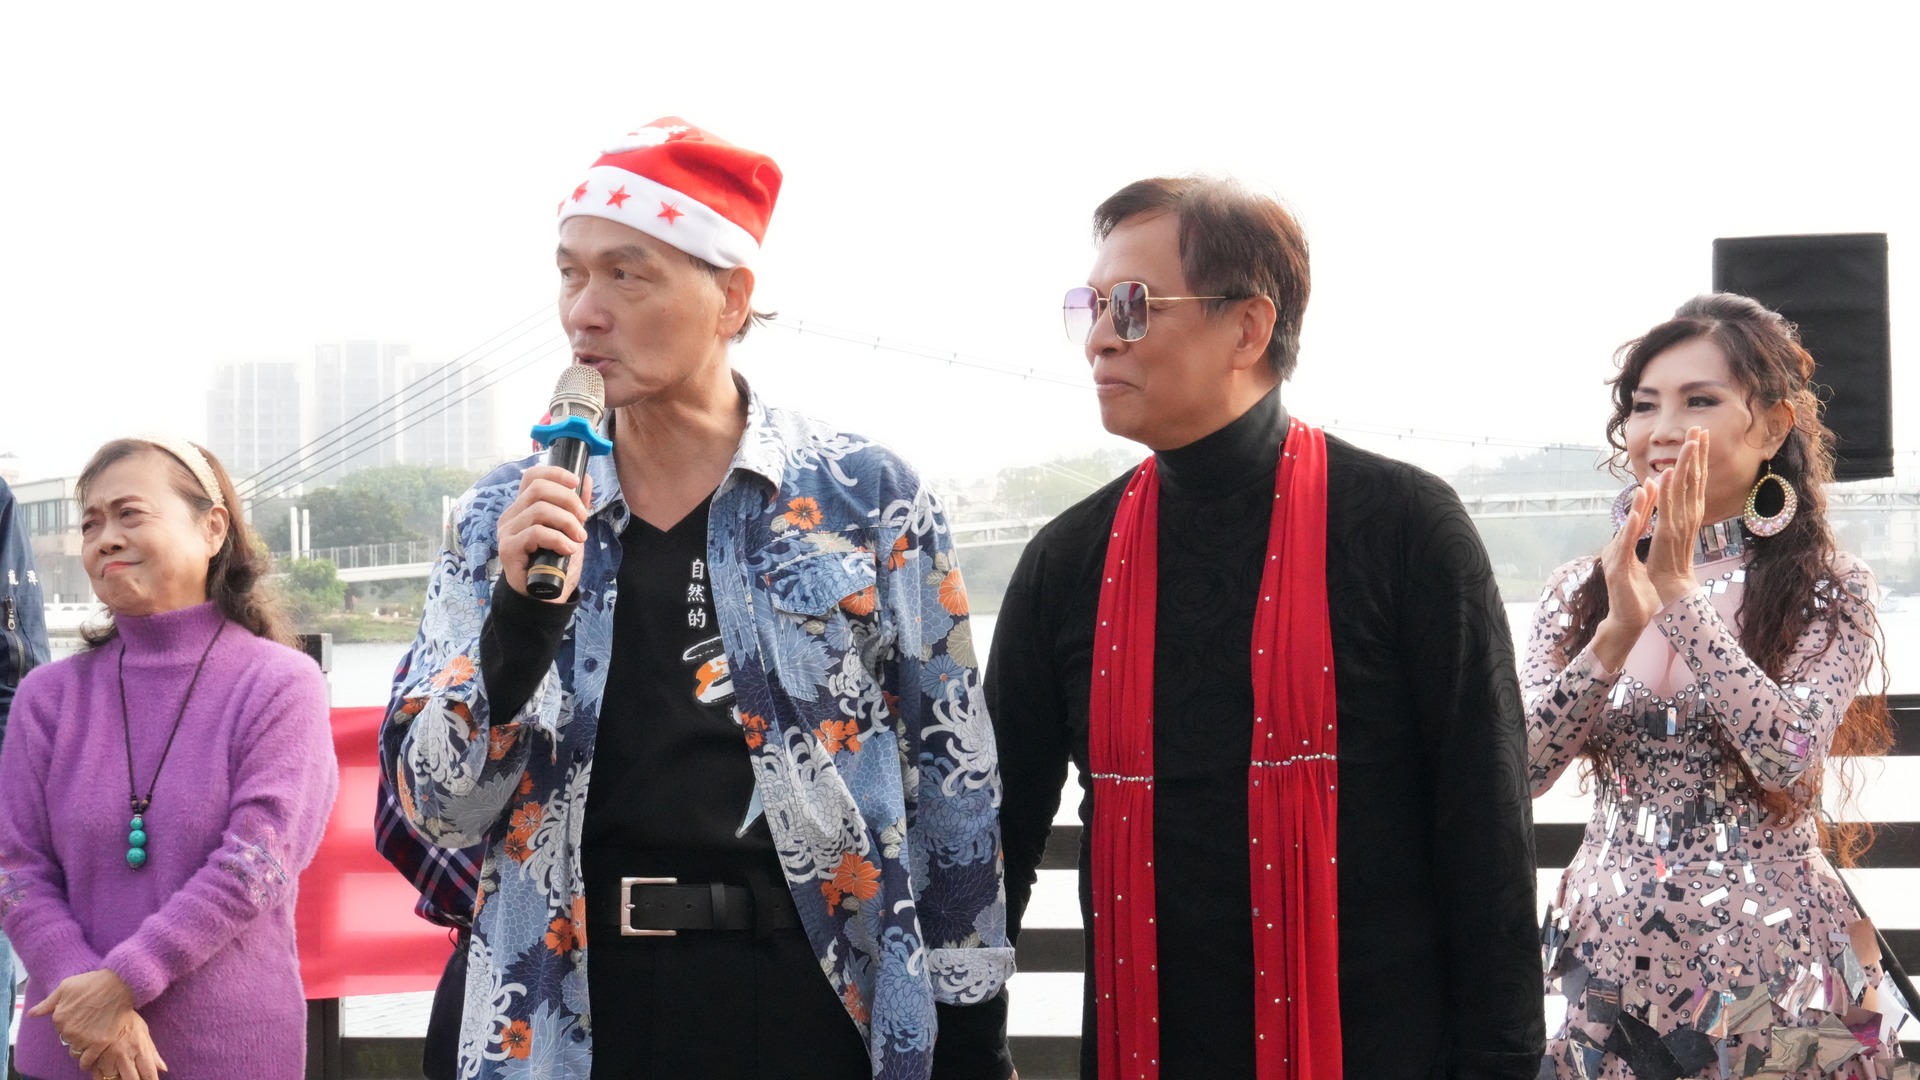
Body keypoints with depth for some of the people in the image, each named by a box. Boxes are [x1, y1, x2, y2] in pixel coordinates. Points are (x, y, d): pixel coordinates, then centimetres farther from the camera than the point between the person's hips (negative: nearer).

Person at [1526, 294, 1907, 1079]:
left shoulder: (1829, 591, -4)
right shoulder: (1577, 593, 4)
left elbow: (1790, 755, -18)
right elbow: (1522, 770, -6)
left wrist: (1681, 594, -18)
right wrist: (1617, 633, -18)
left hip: (1769, 960, -2)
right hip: (1609, 958, 3)